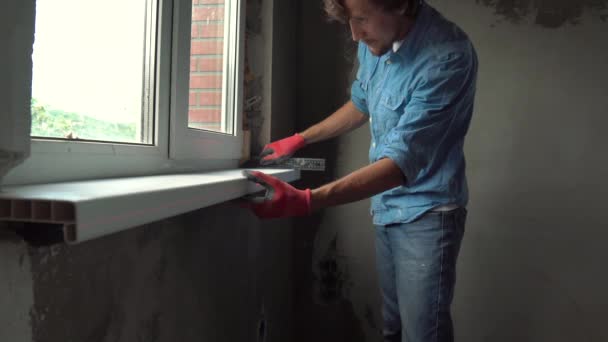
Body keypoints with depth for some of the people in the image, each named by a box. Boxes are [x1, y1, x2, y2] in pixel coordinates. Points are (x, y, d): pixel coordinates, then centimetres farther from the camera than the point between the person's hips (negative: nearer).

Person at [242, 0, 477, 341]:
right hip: (386, 209, 7)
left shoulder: (447, 56, -23)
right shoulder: (374, 42, 0)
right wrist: (299, 139, 21)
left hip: (426, 213, -7)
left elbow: (402, 161, -28)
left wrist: (306, 201, -35)